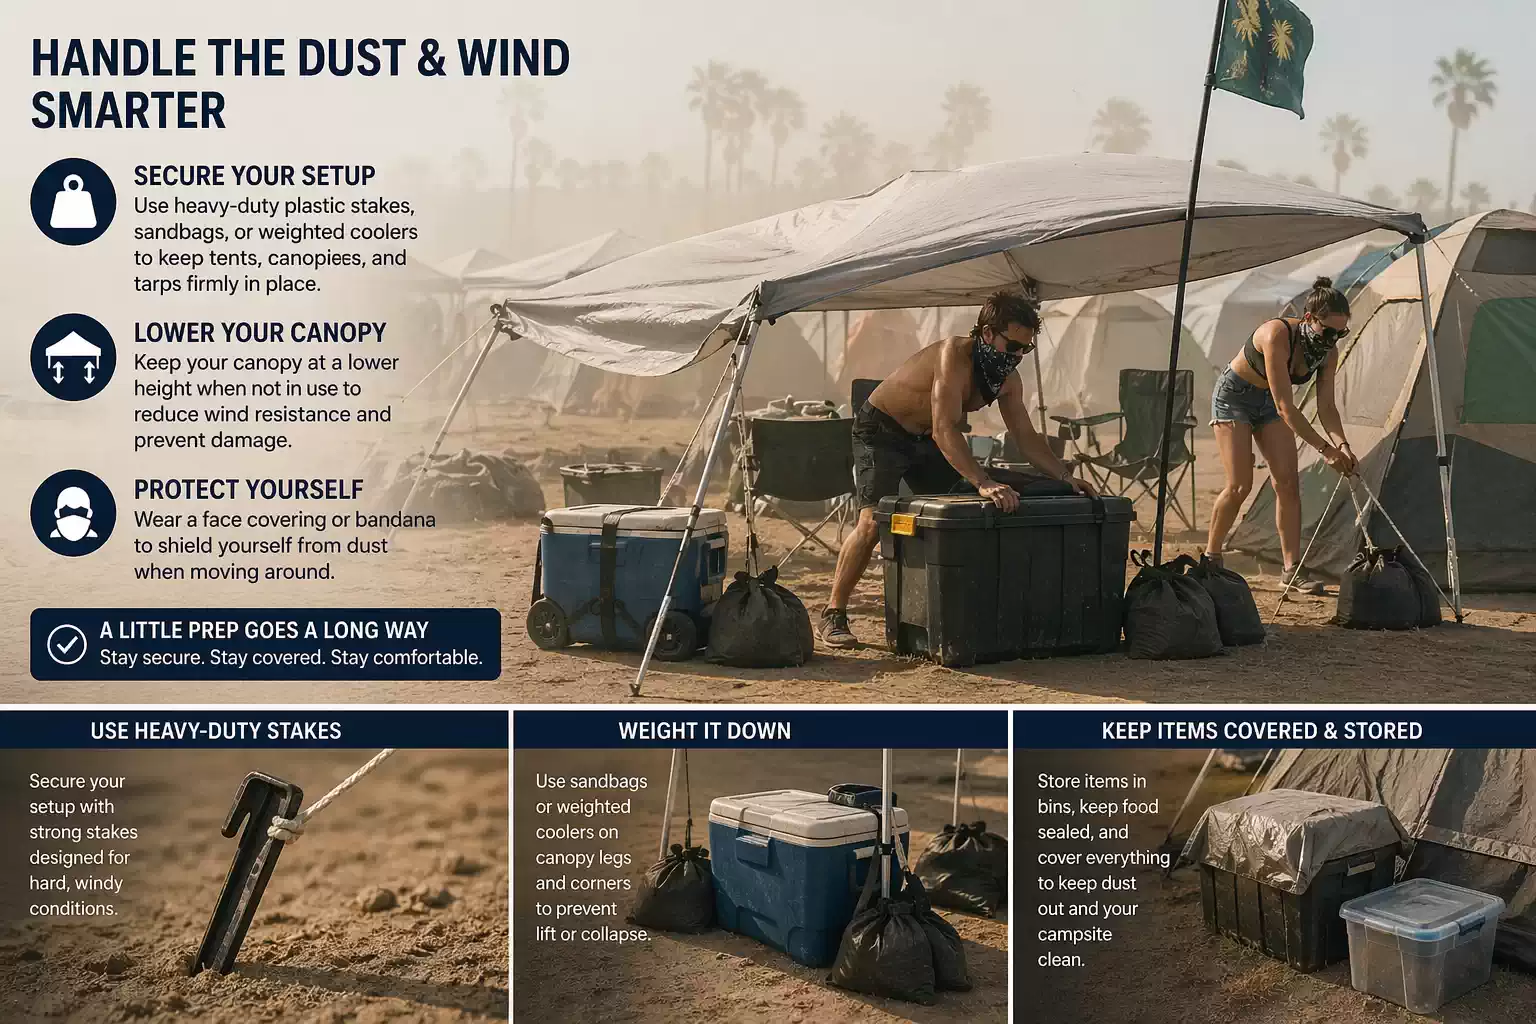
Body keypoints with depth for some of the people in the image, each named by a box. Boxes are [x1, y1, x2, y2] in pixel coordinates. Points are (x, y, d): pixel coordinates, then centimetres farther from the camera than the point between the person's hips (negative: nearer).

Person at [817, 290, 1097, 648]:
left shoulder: (1008, 382, -7)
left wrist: (1066, 477, -16)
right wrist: (983, 483, -51)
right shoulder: (955, 354, -33)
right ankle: (832, 615, -14)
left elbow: (1027, 438, -1)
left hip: (926, 440, 8)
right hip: (881, 431, -8)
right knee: (873, 521, -21)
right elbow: (945, 430, -42)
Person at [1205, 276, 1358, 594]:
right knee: (1240, 485, -13)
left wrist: (1341, 444, -27)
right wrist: (1325, 449, -36)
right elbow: (1285, 408, -36)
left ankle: (1292, 568, -2)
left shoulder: (1328, 352, -15)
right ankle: (1210, 558, 5)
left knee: (1288, 482, -6)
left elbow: (1326, 406, -9)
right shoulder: (1277, 335, -36)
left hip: (1268, 402, 6)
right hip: (1234, 396, -6)